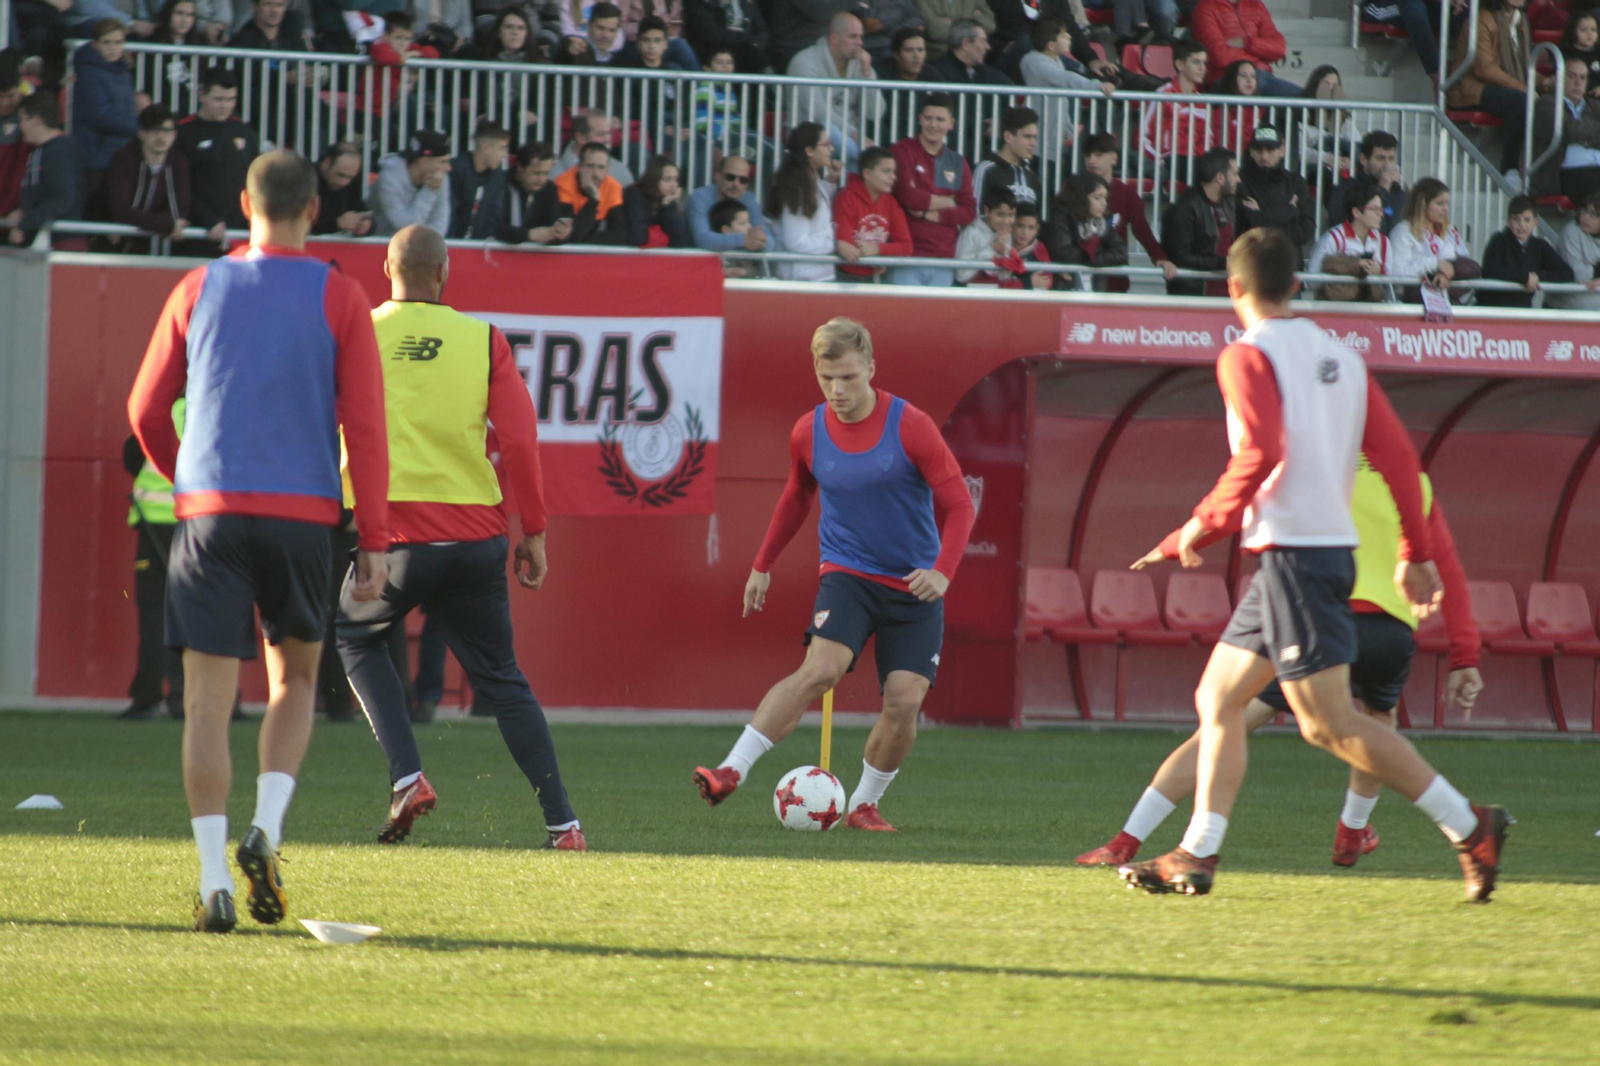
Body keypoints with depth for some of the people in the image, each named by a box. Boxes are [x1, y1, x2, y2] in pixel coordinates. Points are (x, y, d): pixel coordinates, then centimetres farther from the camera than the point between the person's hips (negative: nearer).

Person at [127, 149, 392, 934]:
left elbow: (146, 413, 11)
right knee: (294, 678, 19)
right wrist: (374, 544, 0)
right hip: (303, 515, 0)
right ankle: (265, 830, -3)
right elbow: (364, 428, -3)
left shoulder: (199, 291, 6)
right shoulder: (339, 300, 1)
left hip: (210, 514, 0)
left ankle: (214, 882, -8)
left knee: (208, 699, 1)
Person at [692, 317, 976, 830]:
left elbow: (958, 504, -9)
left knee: (905, 701, -11)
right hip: (848, 573, 0)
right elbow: (796, 498, 19)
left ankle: (864, 805, 12)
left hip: (914, 585, 0)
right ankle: (732, 772, -30)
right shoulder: (809, 433, -2)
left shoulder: (910, 427, -12)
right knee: (820, 669, -25)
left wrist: (942, 572, -24)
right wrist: (763, 565, 22)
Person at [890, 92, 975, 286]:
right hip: (907, 256, -4)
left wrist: (930, 214, -8)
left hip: (943, 260, 4)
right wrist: (947, 202, 0)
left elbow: (969, 211, 5)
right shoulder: (903, 151, 1)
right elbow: (906, 195, -13)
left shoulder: (957, 163, 14)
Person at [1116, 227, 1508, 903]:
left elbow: (1261, 452, -22)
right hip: (1332, 544, 9)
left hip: (1292, 552, -9)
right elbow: (1397, 455, 9)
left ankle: (1469, 827, -13)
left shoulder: (1247, 357, -9)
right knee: (1218, 697, 14)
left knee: (1329, 723, -9)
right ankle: (1197, 856, 12)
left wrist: (1206, 523, -10)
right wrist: (1416, 553, 15)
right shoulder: (1340, 358, 13)